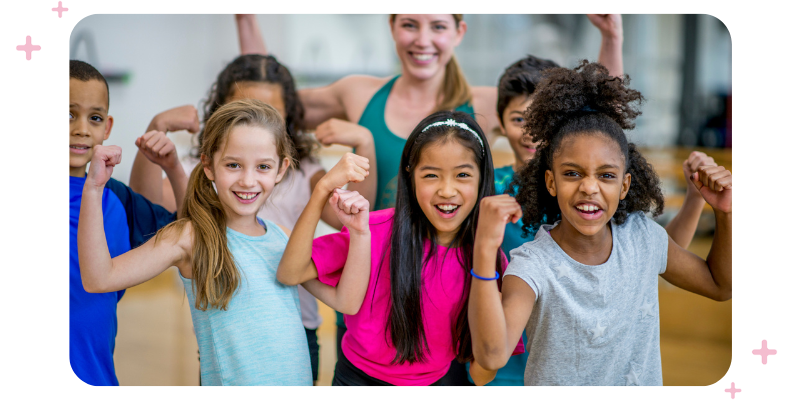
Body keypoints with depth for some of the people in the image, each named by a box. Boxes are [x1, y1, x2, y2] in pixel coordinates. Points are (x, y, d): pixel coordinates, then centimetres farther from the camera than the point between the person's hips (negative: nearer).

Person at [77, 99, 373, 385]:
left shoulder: (283, 238, 2)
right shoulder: (191, 238, -11)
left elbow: (346, 302, 4)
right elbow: (99, 278, -21)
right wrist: (93, 188, -27)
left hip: (298, 380, 4)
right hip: (231, 381, -4)